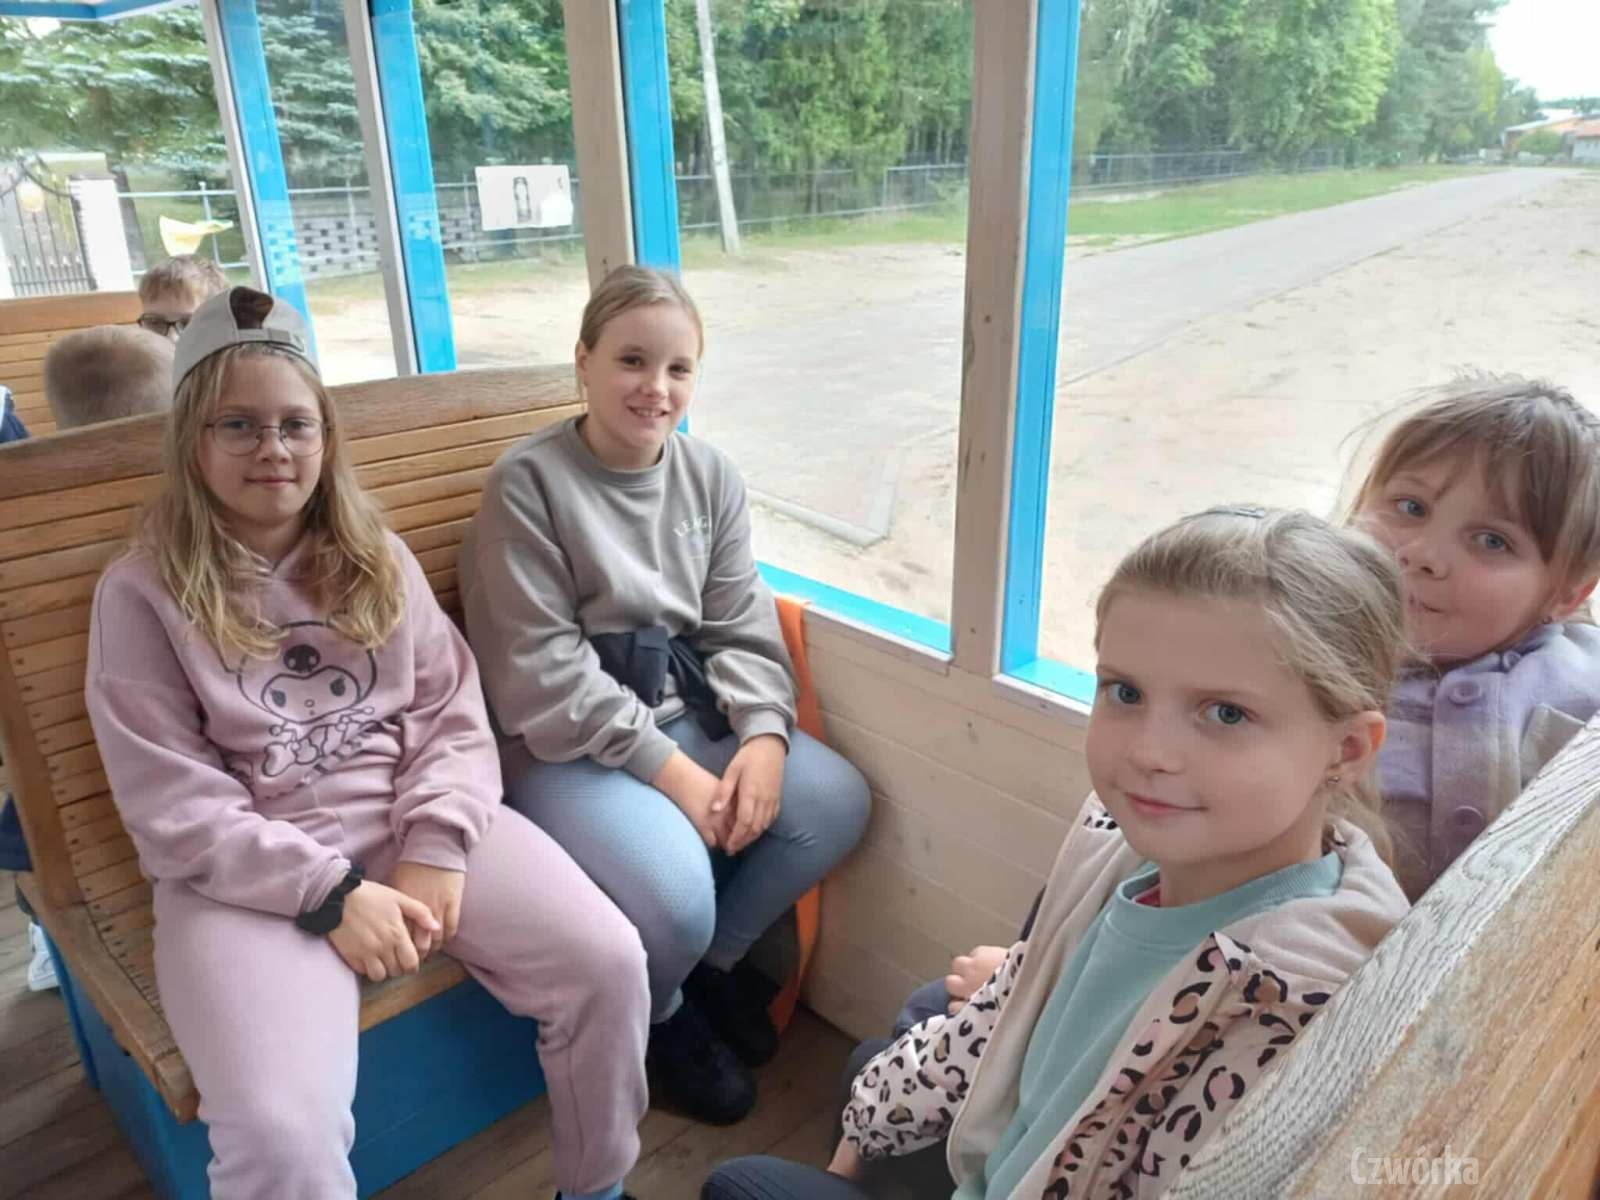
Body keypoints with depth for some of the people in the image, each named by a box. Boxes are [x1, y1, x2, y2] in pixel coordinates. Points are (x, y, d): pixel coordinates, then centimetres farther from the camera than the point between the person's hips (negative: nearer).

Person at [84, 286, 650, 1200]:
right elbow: (170, 803, -6)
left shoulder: (378, 559, 11)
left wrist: (435, 847, -12)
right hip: (246, 871, -3)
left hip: (418, 826, 3)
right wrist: (330, 893, -16)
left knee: (609, 962, -15)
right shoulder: (143, 592, 0)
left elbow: (454, 712, 5)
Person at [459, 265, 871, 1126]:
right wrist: (666, 766, -20)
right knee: (674, 898, -28)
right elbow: (540, 671, -15)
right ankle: (663, 1016, 13)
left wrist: (764, 734, -15)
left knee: (837, 803, -13)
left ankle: (717, 959, 14)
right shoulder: (527, 483, -11)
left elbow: (742, 627, 4)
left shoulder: (710, 477, 6)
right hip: (568, 746, -6)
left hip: (690, 713, 6)